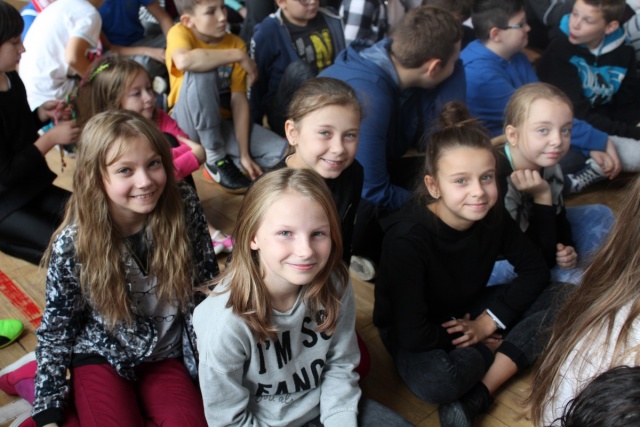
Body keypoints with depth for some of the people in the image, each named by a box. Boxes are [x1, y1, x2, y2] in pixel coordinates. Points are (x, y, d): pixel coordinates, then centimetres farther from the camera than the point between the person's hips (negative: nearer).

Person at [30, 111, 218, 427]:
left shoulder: (184, 208, -19)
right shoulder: (72, 245, -21)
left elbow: (207, 284, -5)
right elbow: (55, 328, -7)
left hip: (166, 354, 2)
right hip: (102, 356, -1)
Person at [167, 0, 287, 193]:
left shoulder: (236, 44, -4)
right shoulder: (180, 32, -13)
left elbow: (239, 100, -11)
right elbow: (184, 61, -39)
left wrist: (244, 155, -17)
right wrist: (238, 56, -29)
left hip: (224, 124, 3)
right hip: (188, 125, -2)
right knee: (201, 73, -33)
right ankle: (215, 157, -19)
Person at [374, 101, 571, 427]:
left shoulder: (493, 217, -14)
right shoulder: (406, 238, -31)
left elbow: (534, 269, -2)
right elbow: (413, 335, -31)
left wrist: (489, 321, -13)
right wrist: (479, 341, -17)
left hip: (471, 311, 6)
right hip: (417, 335, -5)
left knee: (565, 296, -11)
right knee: (435, 381, -39)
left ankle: (476, 396, -18)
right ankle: (507, 351, -4)